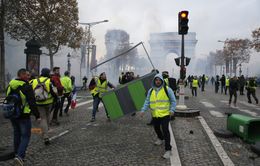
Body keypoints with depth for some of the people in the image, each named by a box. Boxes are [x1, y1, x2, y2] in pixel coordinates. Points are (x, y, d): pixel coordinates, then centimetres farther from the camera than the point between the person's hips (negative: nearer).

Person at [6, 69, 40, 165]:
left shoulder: (10, 85, 8)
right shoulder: (26, 86, -16)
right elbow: (32, 103, -20)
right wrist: (37, 116, -17)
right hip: (24, 116, -7)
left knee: (17, 134, 21)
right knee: (25, 136, 0)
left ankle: (17, 154, 31)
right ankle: (19, 156, -14)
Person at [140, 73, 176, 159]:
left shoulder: (167, 89, -6)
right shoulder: (151, 91, 5)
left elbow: (173, 101, -2)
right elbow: (147, 101, 3)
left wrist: (172, 110, -15)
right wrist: (143, 110, -10)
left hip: (165, 114, -5)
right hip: (155, 114, 5)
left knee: (165, 130, -10)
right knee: (156, 128, 21)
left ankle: (168, 149, 0)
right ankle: (160, 138, 51)